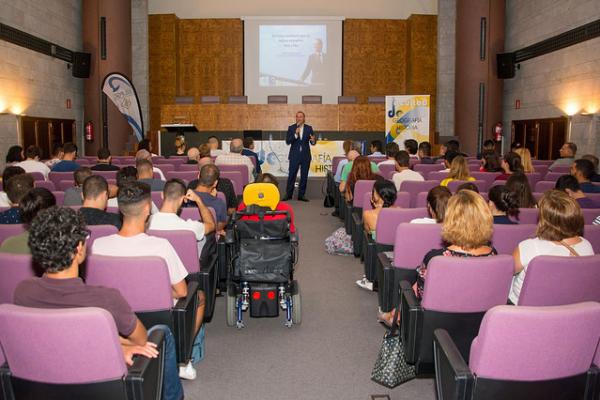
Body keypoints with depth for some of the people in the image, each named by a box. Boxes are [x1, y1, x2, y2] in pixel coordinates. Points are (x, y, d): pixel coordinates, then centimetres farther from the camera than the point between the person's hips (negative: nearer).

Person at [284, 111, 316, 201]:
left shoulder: (309, 128, 5)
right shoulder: (291, 128, 1)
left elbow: (312, 143, 4)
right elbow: (287, 141, -7)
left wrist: (313, 140, -20)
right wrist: (295, 134, -20)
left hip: (306, 156, 2)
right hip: (294, 156, -1)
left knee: (304, 176, 4)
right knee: (291, 176, 0)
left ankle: (301, 195, 12)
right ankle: (288, 194, 11)